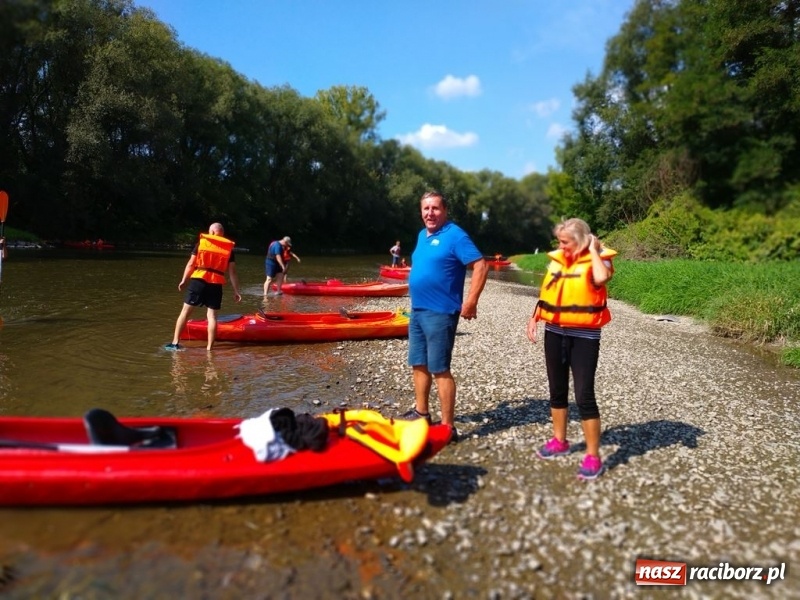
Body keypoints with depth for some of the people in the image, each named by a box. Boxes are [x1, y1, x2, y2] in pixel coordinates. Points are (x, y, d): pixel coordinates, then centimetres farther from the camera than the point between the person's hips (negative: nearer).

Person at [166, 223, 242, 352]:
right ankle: (209, 347, 4)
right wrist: (236, 291, 7)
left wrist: (184, 280, 15)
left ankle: (175, 342, 10)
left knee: (186, 311, 8)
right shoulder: (229, 248, 8)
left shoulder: (201, 242, 6)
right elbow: (232, 272, 4)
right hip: (216, 284, 1)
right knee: (211, 315, 5)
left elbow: (191, 264, 5)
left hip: (198, 280, -1)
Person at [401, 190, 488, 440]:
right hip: (417, 310, 9)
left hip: (439, 313, -9)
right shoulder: (422, 236, 14)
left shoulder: (455, 235, -12)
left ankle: (448, 427, 2)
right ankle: (421, 413, 31)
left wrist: (470, 302, -20)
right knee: (418, 364, 16)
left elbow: (481, 266, -18)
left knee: (440, 370, -6)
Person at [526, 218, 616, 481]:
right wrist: (533, 319, 6)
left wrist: (593, 250, -17)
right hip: (555, 333, 6)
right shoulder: (556, 260, 7)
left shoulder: (597, 260, -8)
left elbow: (601, 279, -32)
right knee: (557, 390, 15)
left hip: (584, 336, -6)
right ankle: (559, 441, 31)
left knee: (584, 395, -6)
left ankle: (593, 456, 3)